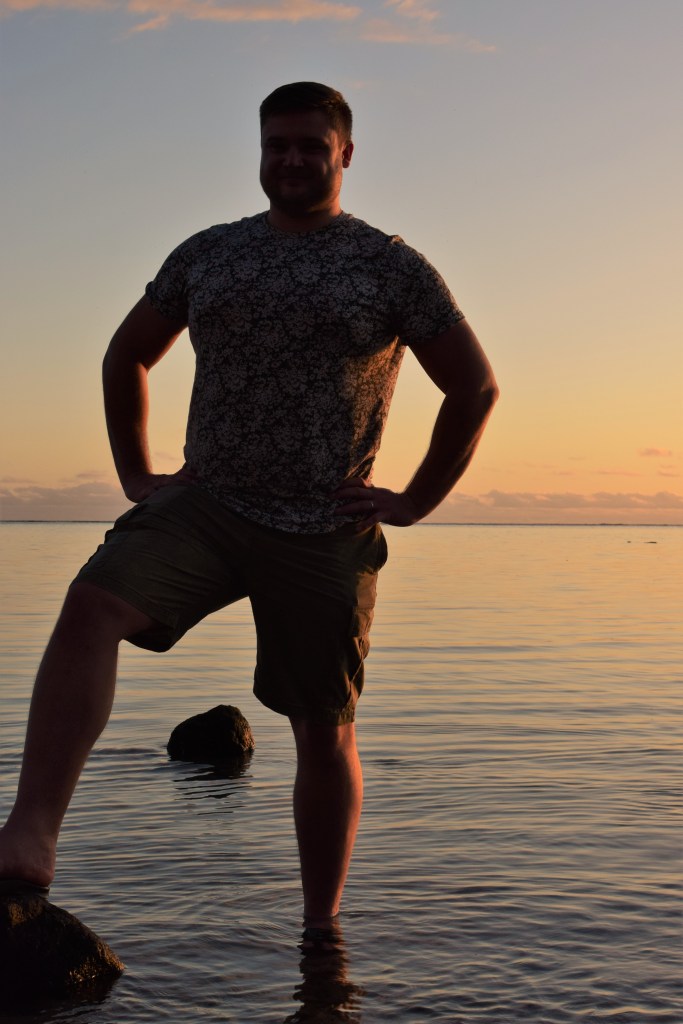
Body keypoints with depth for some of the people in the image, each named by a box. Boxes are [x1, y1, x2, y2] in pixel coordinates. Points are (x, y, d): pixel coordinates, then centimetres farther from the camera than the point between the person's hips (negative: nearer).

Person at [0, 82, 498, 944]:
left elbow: (476, 387, 5)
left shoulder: (392, 268, 2)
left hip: (325, 535, -1)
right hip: (204, 508, 2)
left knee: (326, 734, 4)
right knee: (89, 607, -26)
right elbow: (125, 357, 22)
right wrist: (136, 476, 13)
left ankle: (320, 931, 21)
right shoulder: (205, 255, 11)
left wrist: (415, 502, 0)